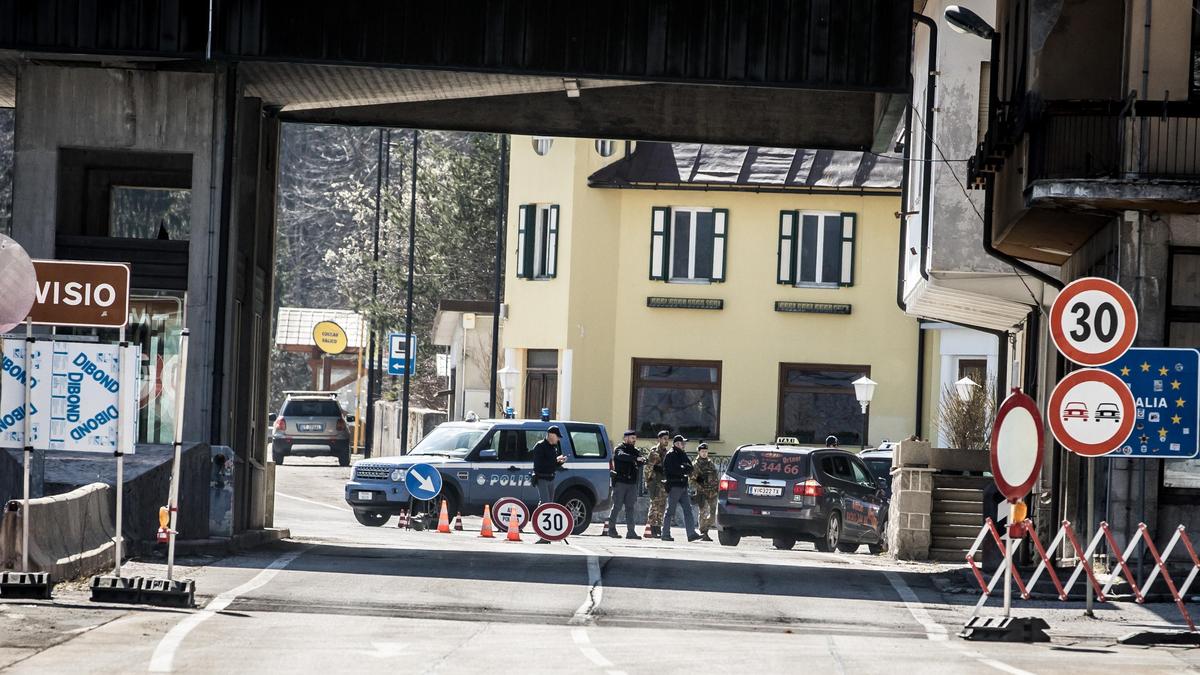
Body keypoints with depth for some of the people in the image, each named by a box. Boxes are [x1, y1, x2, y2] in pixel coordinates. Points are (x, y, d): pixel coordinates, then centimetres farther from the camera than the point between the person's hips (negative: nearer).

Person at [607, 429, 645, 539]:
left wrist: (642, 461, -21)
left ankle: (631, 531, -1)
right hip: (620, 482, -5)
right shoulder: (619, 449, -2)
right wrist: (637, 458, -38)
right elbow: (622, 456, -25)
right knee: (617, 506, -4)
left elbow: (638, 465, 2)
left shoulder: (636, 451, 15)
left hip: (632, 483, 5)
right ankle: (611, 529, 4)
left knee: (630, 507, 2)